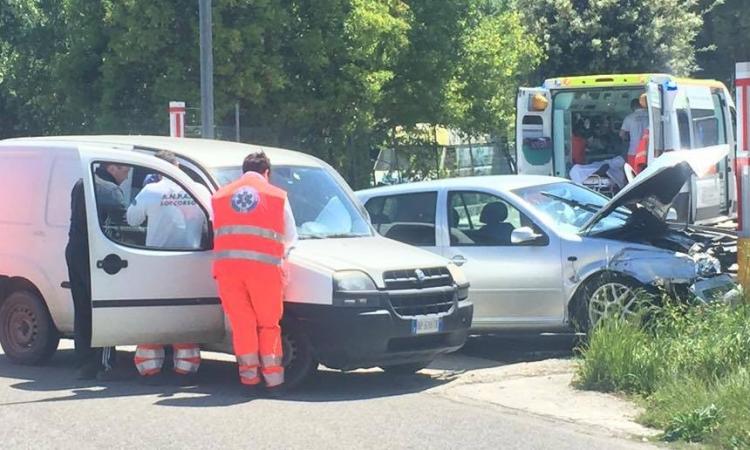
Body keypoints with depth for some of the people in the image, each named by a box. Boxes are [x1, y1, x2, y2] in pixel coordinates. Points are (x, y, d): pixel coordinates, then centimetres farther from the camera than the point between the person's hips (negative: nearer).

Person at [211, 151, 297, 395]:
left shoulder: (220, 196, 21)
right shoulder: (278, 196, 14)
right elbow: (291, 238, 20)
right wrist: (282, 253, 39)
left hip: (227, 265, 2)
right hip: (264, 265, -2)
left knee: (242, 324, 6)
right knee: (268, 325, 7)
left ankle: (250, 378, 5)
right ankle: (273, 379, 5)